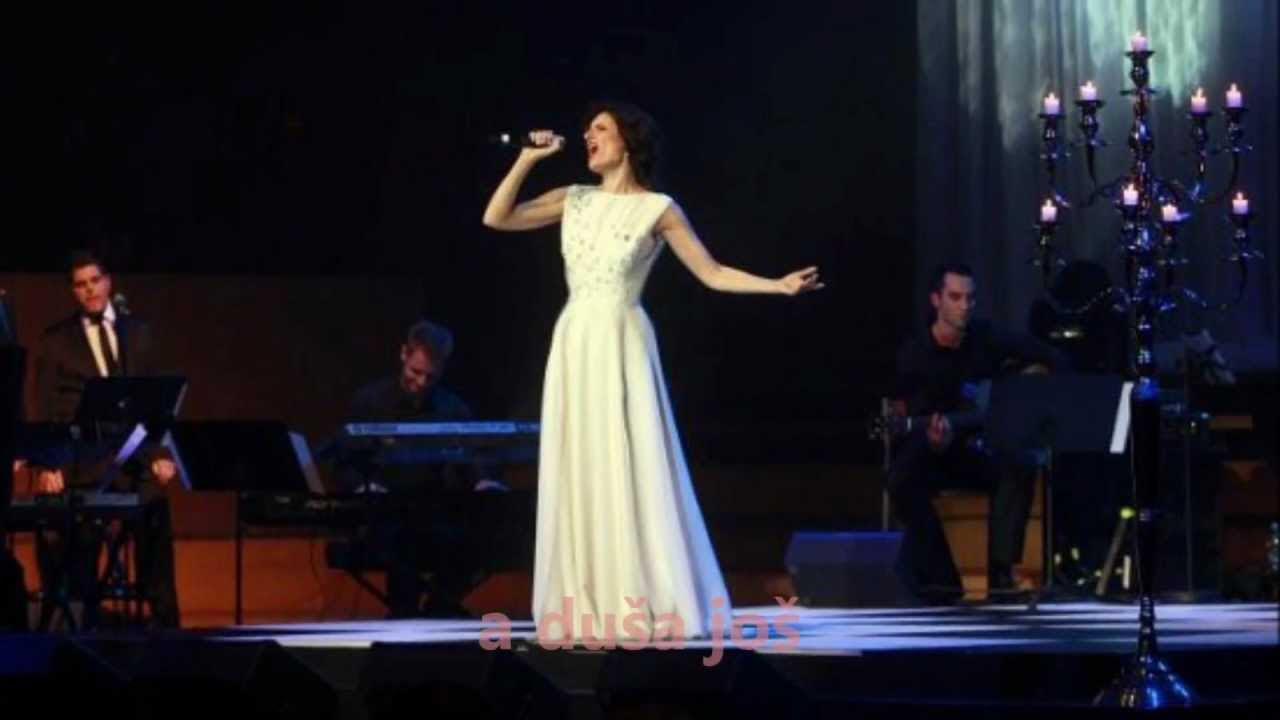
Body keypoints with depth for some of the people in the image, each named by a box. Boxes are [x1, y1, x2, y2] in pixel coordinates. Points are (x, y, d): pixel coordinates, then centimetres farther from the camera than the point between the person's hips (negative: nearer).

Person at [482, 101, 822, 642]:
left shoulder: (656, 208, 0)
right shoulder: (574, 200, 12)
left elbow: (713, 274, -1)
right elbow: (496, 218, 8)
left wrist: (779, 286, -12)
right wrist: (527, 160, 2)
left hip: (620, 344, -4)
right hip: (573, 344, 4)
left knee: (629, 470, -8)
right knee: (579, 470, 1)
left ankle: (647, 607, -5)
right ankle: (589, 609, 3)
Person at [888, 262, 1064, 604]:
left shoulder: (985, 339, -1)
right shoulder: (914, 354, -8)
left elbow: (1050, 358, 8)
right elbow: (910, 418, -14)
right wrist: (934, 440, -37)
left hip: (979, 452, 2)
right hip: (934, 455, -2)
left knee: (1018, 467, -31)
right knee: (902, 478, -34)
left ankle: (1001, 569, -28)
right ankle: (939, 574, -25)